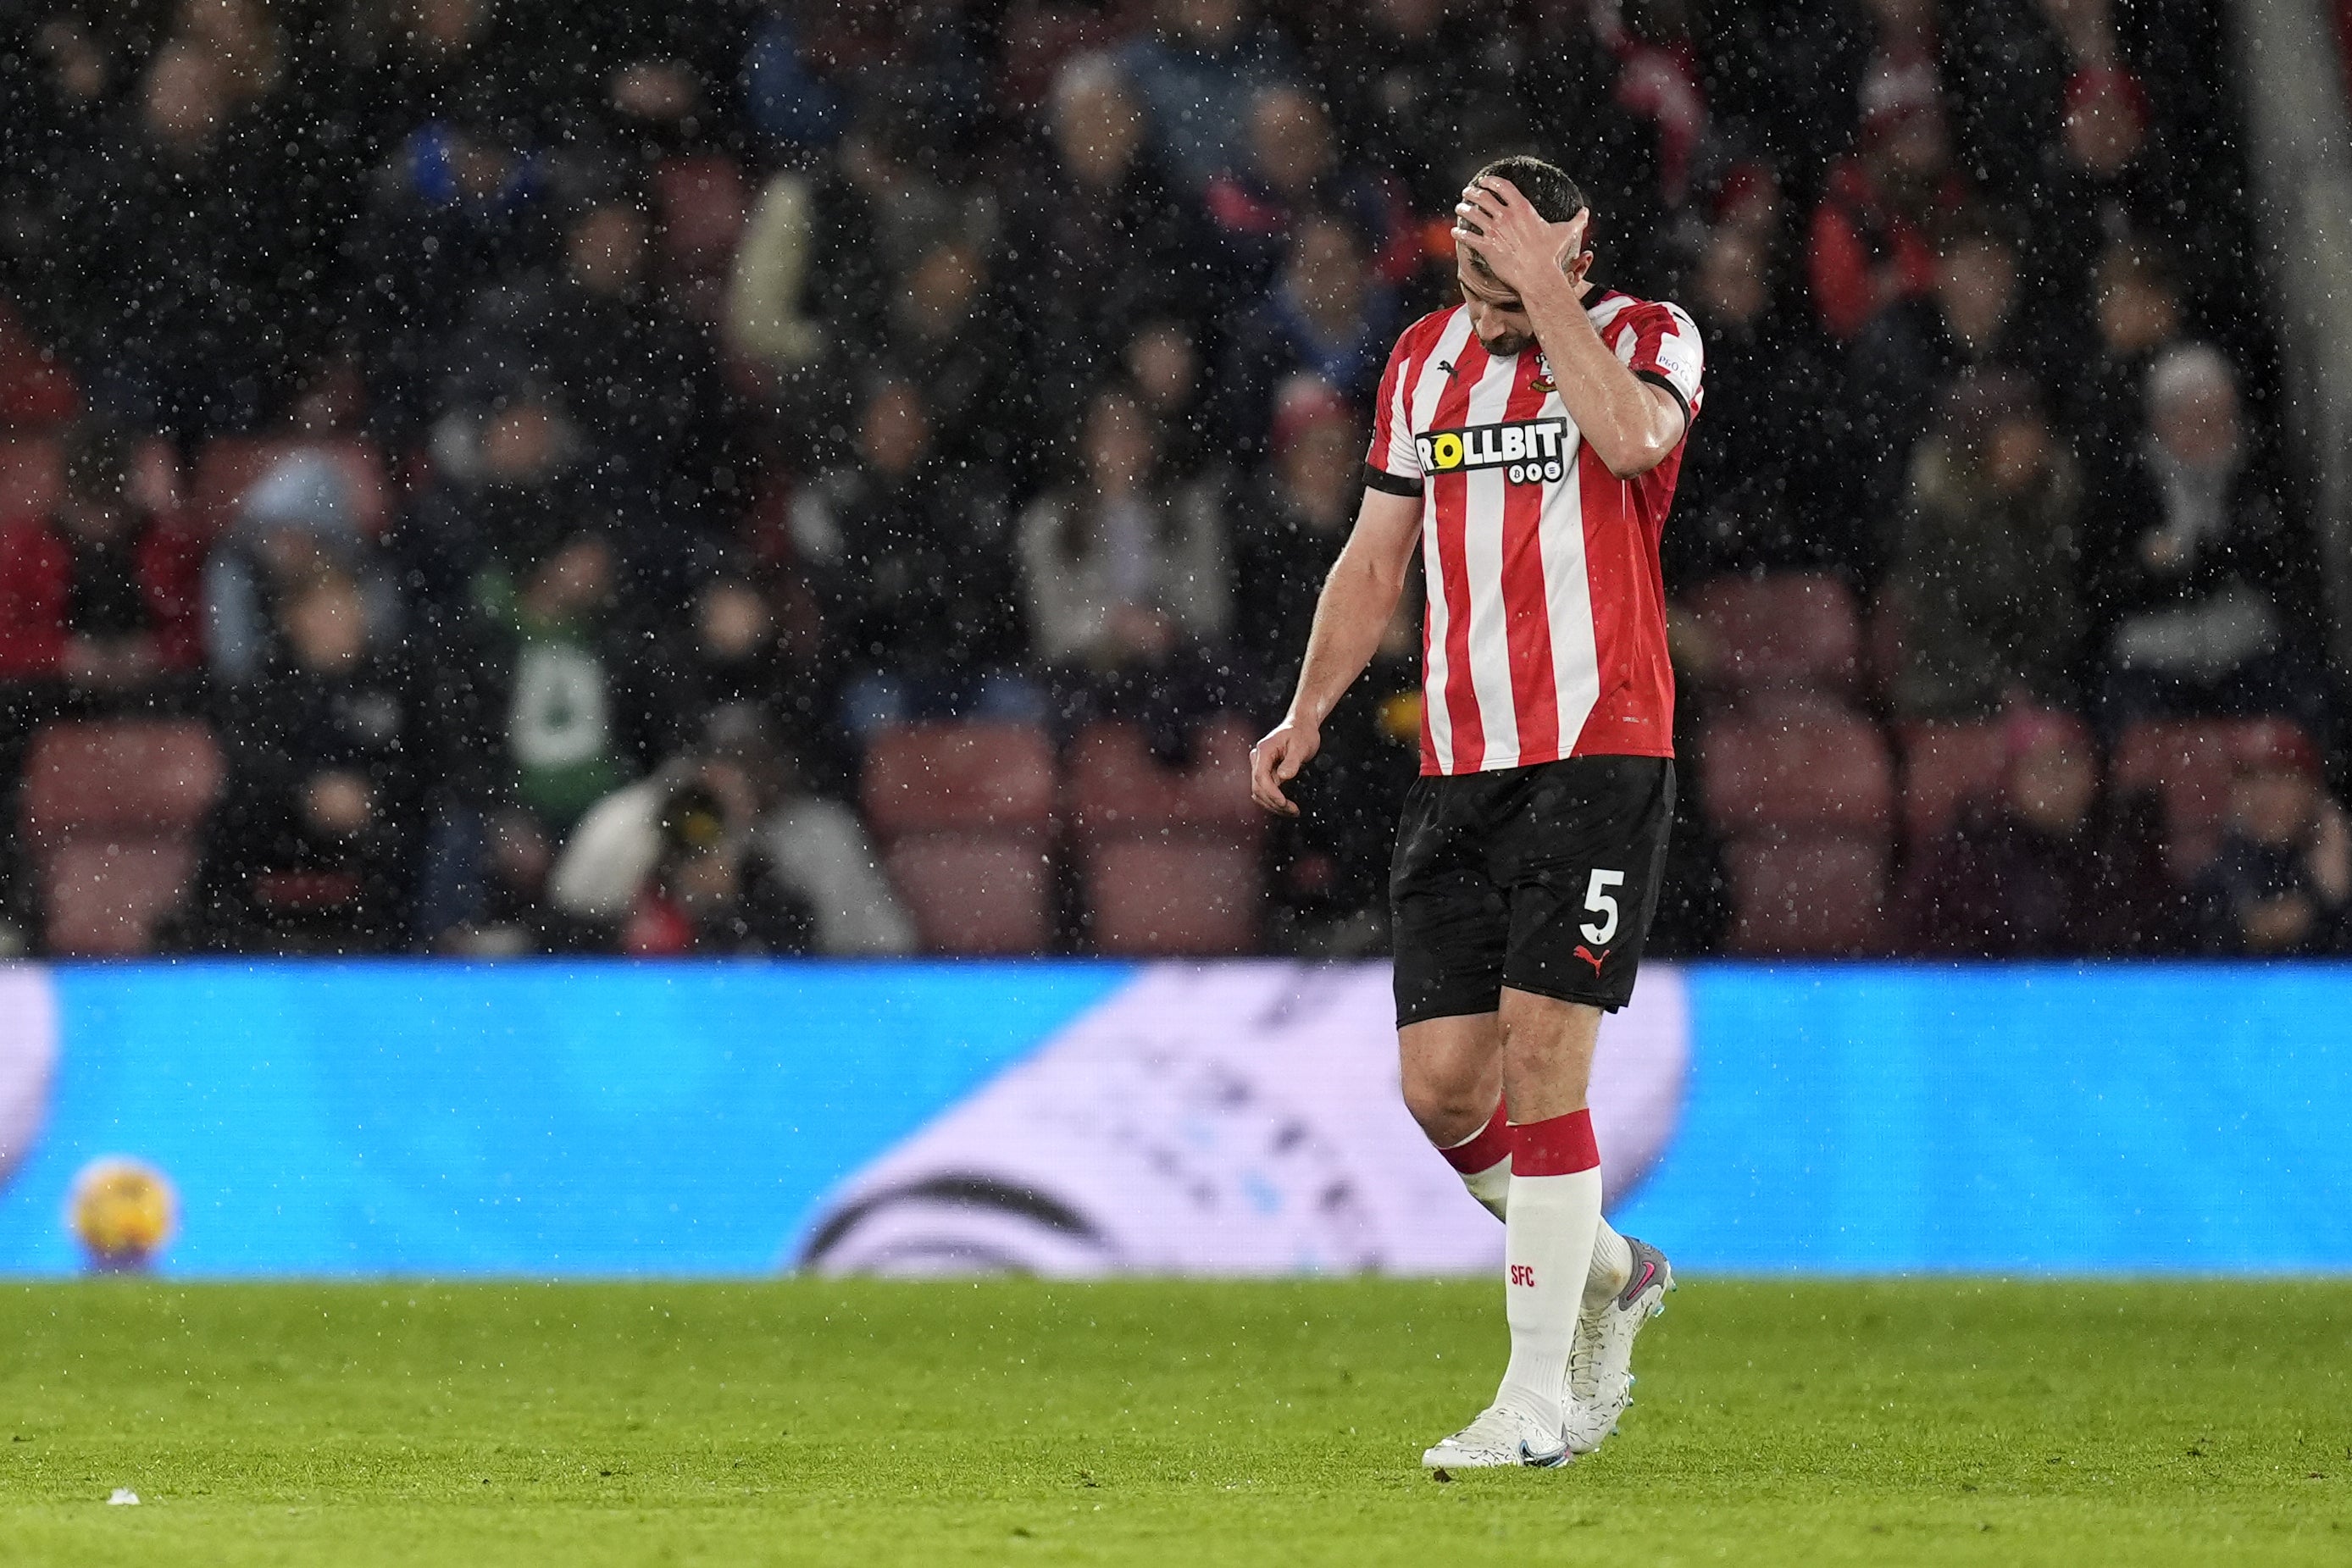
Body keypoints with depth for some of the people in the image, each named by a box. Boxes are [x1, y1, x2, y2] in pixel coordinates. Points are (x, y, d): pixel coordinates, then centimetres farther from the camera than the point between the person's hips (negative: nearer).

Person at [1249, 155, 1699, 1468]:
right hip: (1457, 768, 5)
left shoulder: (1648, 335, -3)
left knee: (1541, 1058, -12)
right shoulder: (1425, 360, 12)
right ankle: (1609, 1273, 25)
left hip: (1600, 754, -5)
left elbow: (1631, 436, -27)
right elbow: (1378, 554, 19)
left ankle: (1540, 1395, -6)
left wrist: (1545, 291, -21)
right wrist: (1309, 712, 11)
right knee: (1442, 1085, 0)